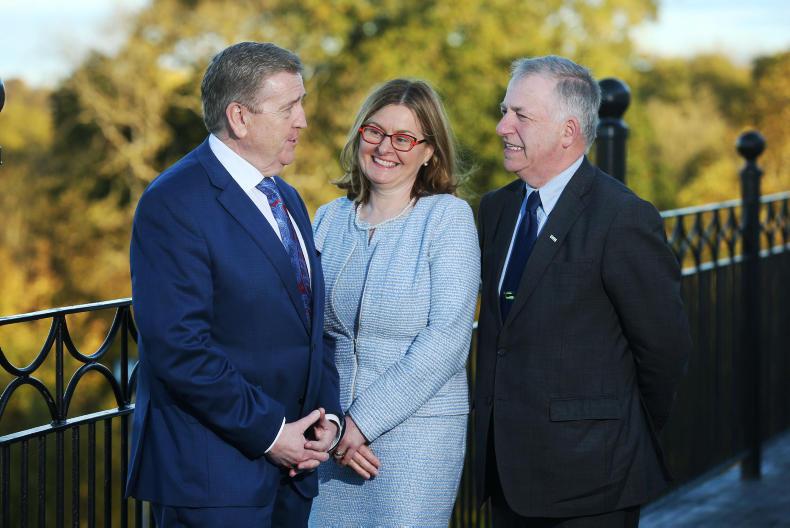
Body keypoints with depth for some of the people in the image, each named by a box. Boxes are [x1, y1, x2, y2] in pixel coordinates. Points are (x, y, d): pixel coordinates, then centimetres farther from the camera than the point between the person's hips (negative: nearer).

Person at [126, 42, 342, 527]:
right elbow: (179, 346, -20)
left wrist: (328, 415, 3)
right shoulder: (174, 204, -13)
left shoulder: (287, 200, 15)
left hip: (289, 463, 8)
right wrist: (268, 432, -17)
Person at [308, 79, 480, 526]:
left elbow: (446, 340, -12)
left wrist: (363, 421, -14)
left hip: (419, 429, -4)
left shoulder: (448, 216, -5)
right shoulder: (329, 219, 8)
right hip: (334, 437, 4)